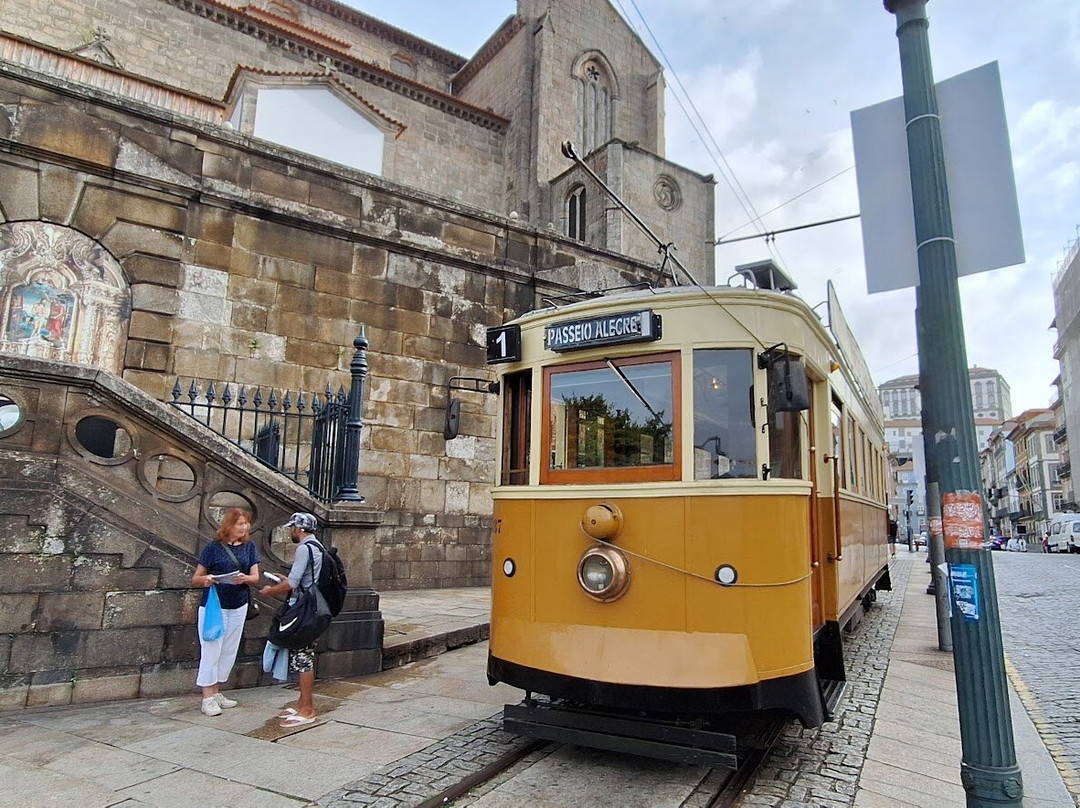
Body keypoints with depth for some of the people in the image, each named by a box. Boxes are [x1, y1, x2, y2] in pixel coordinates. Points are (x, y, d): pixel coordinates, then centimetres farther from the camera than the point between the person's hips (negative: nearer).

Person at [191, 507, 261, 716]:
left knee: (229, 651, 11)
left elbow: (255, 577, 0)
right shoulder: (213, 547, -8)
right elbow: (195, 579, -4)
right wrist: (204, 579, -27)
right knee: (211, 649, -2)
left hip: (238, 607, 5)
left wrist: (245, 579, -22)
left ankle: (216, 692, 24)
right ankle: (207, 698, 7)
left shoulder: (249, 546, 2)